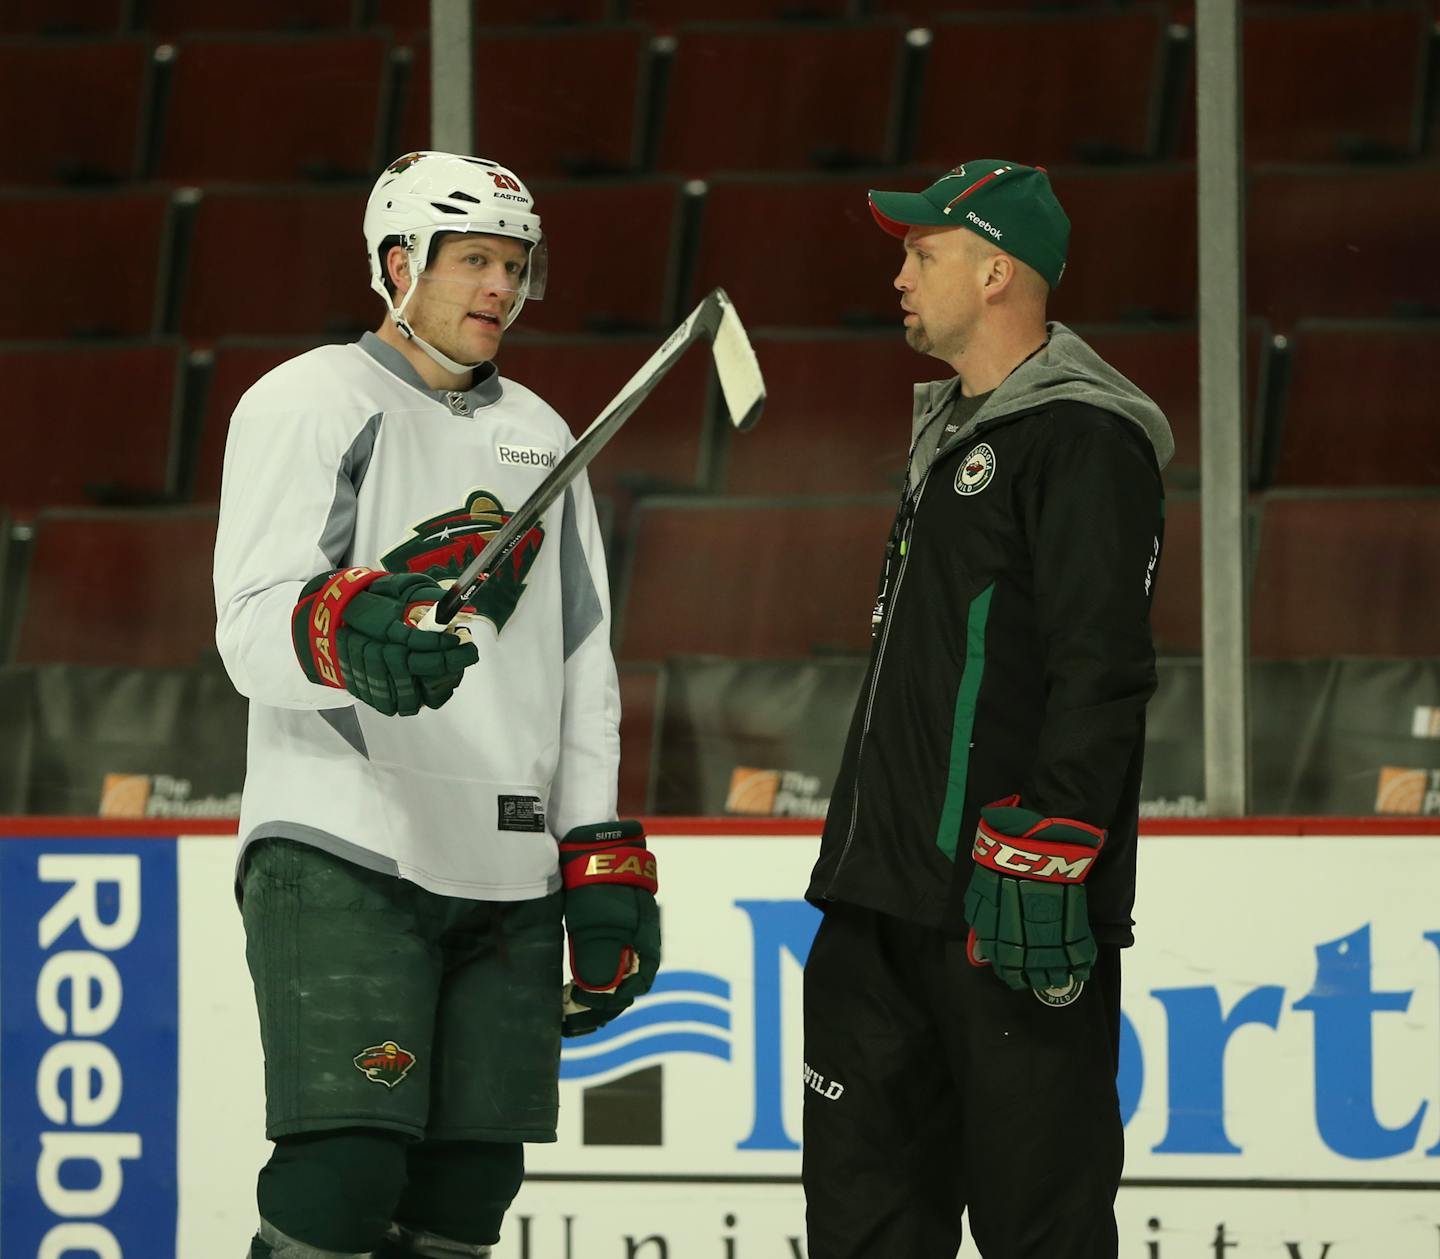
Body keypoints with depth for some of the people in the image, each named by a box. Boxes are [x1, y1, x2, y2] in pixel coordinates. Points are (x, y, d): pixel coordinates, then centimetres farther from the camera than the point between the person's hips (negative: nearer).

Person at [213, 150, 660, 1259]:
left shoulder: (539, 437, 22)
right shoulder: (308, 404, 1)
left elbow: (583, 667, 22)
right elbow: (253, 631, -11)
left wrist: (604, 862, 13)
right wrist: (349, 629, -34)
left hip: (511, 872, 6)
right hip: (341, 851, -6)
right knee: (348, 1170, -18)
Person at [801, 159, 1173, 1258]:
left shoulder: (1085, 439, -12)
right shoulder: (952, 429, 20)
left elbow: (1103, 671, -20)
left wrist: (1044, 853, -25)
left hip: (1005, 907, -10)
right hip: (891, 898, 10)